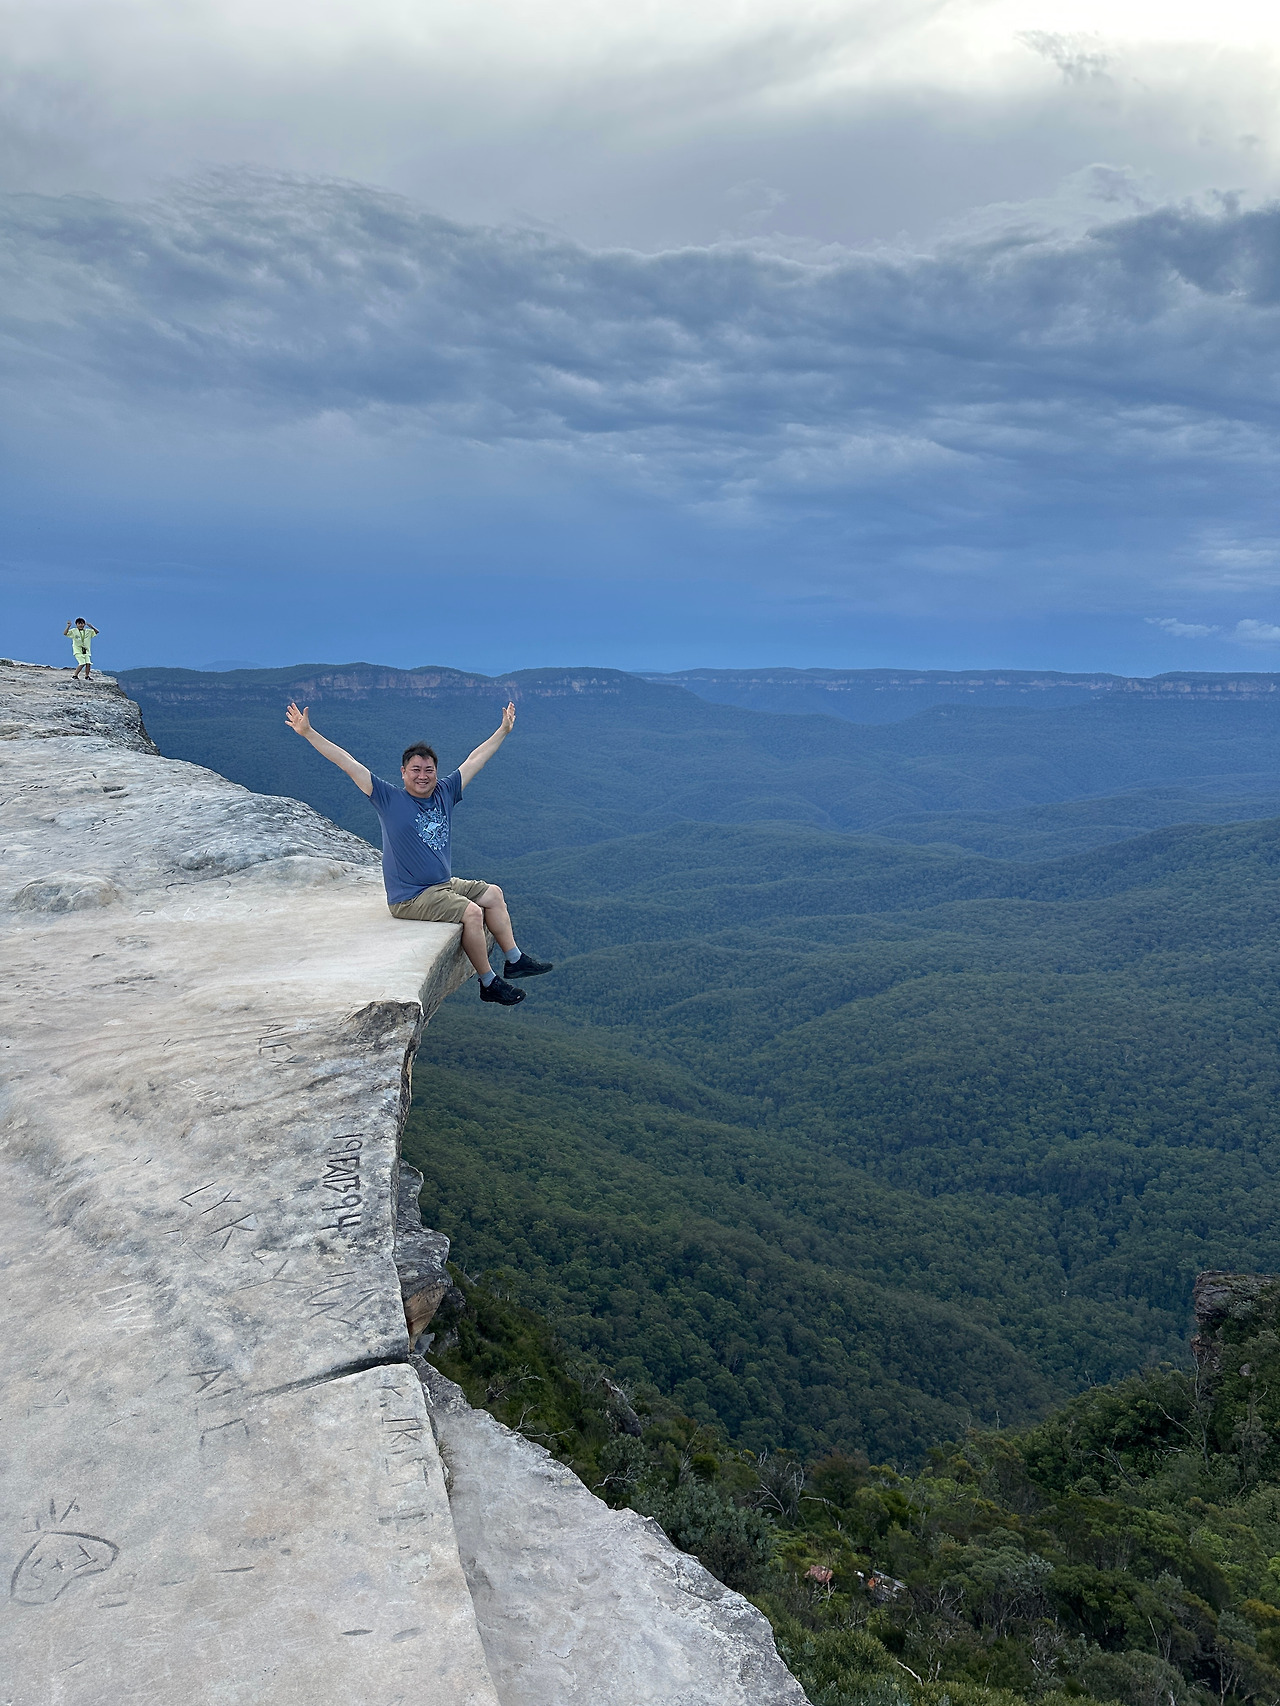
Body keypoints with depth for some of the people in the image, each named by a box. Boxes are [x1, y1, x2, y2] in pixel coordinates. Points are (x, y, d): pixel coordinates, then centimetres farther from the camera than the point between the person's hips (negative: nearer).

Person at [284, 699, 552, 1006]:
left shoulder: (444, 794, 5)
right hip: (410, 898, -8)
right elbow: (347, 763, -14)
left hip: (444, 885, 8)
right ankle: (488, 983, -11)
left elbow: (474, 760, 15)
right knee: (472, 912, -23)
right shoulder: (389, 799, -9)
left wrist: (503, 730, 23)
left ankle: (515, 960, 24)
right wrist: (307, 733, -17)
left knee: (493, 894, 14)